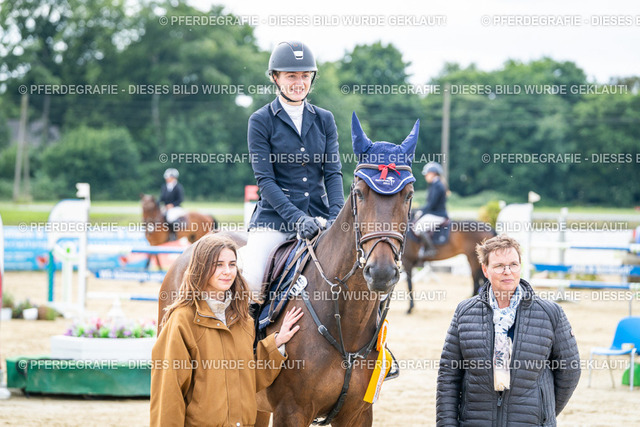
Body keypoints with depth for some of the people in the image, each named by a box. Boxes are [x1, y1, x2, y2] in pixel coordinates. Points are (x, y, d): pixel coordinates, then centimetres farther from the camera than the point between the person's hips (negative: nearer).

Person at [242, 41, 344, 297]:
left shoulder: (324, 120, 12)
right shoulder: (261, 121, 1)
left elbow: (333, 172, 5)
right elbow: (264, 179, -6)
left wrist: (337, 216, -12)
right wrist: (296, 218, -18)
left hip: (318, 216, 3)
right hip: (275, 218, -3)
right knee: (250, 284, -21)